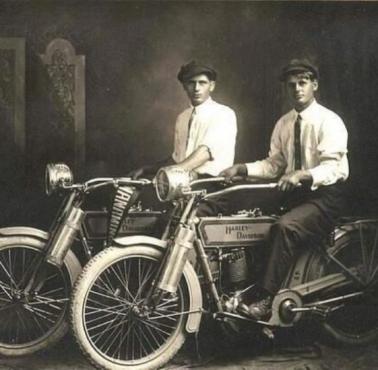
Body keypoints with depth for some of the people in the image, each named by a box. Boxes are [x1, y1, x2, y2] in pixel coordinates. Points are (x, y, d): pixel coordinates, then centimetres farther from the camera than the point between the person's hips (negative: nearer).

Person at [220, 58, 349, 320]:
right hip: (294, 193, 8)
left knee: (285, 227, -31)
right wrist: (242, 169, -8)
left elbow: (332, 168, -21)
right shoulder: (284, 124, 10)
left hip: (325, 196, -7)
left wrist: (302, 175, -40)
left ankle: (268, 301, -28)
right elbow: (273, 165, 8)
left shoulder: (329, 122, -11)